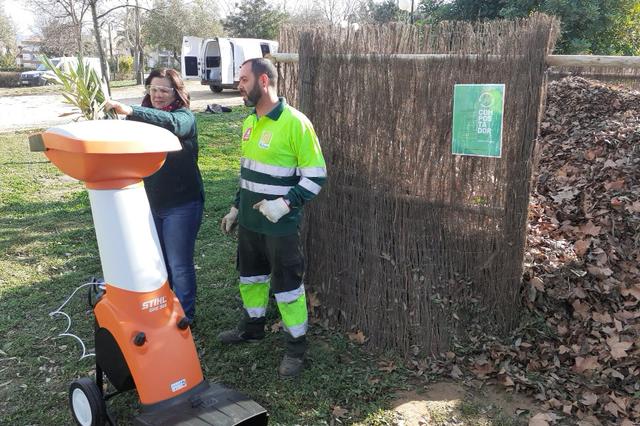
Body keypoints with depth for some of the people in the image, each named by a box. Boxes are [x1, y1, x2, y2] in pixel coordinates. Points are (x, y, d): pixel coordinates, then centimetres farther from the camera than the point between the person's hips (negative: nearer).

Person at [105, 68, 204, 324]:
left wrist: (130, 111, -45)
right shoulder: (145, 118, 10)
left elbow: (170, 121, -34)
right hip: (149, 203, 6)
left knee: (179, 265, 2)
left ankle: (184, 317, 18)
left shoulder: (185, 117, -10)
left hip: (181, 204, -6)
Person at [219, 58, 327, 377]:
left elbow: (316, 174, -16)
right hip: (249, 221, 8)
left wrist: (286, 203, -26)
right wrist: (236, 208, 19)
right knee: (250, 275, 21)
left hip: (280, 225, -7)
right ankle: (252, 327, 42)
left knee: (287, 284, 3)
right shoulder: (249, 122, 8)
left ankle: (296, 346, 20)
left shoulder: (295, 122, -17)